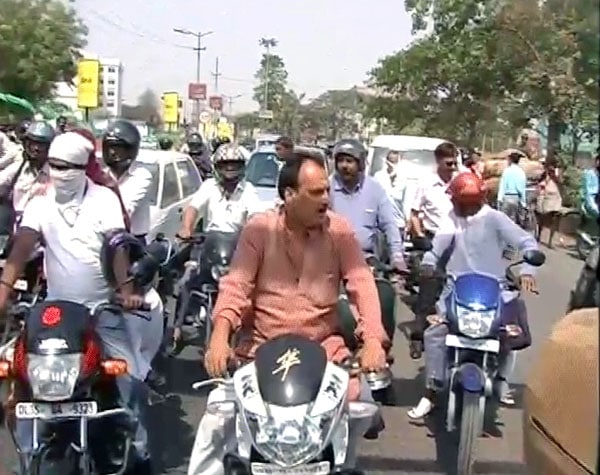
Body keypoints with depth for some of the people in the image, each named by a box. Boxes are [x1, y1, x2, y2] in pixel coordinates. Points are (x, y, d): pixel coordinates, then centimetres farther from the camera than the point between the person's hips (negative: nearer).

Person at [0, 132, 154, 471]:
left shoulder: (104, 199, -3)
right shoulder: (40, 205, 1)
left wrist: (126, 289, -28)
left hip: (103, 309, -1)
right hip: (56, 309, 2)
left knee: (131, 377, -4)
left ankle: (139, 450, 13)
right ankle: (29, 451, 16)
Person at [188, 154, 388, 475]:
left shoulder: (339, 229, -2)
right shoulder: (260, 228, -6)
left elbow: (362, 284, -9)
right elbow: (236, 285, -13)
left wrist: (373, 340, -25)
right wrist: (220, 337, -30)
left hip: (323, 346, 1)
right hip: (260, 345, -1)